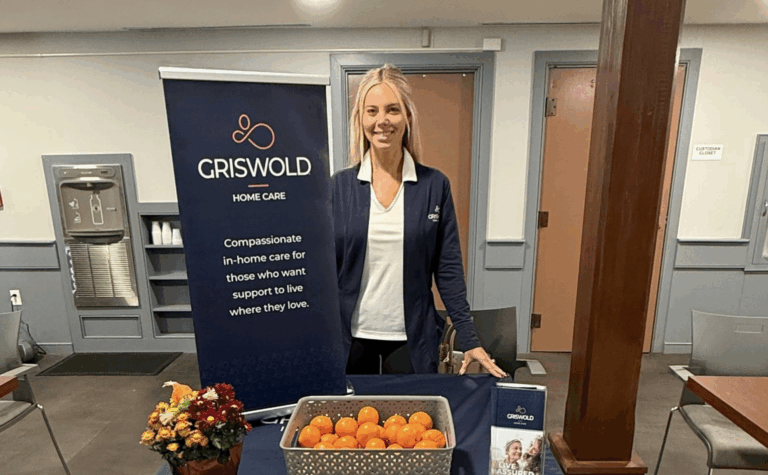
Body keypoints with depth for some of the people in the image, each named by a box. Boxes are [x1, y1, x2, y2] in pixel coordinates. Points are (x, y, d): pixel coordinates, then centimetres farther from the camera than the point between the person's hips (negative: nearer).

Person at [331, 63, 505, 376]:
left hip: (412, 339, 0)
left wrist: (470, 340, -3)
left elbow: (448, 270, -1)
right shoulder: (338, 187, -3)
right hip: (352, 338, 1)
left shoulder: (435, 186, -3)